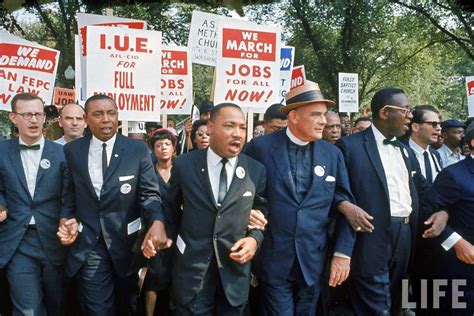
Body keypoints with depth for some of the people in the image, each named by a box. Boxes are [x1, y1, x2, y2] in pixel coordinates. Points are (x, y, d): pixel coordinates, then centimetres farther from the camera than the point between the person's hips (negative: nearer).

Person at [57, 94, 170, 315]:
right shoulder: (72, 151, -1)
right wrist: (65, 219, -12)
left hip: (126, 241, 0)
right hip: (88, 243, 0)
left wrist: (157, 222, -30)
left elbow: (149, 194, -11)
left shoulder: (138, 150, -7)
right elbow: (69, 193, 7)